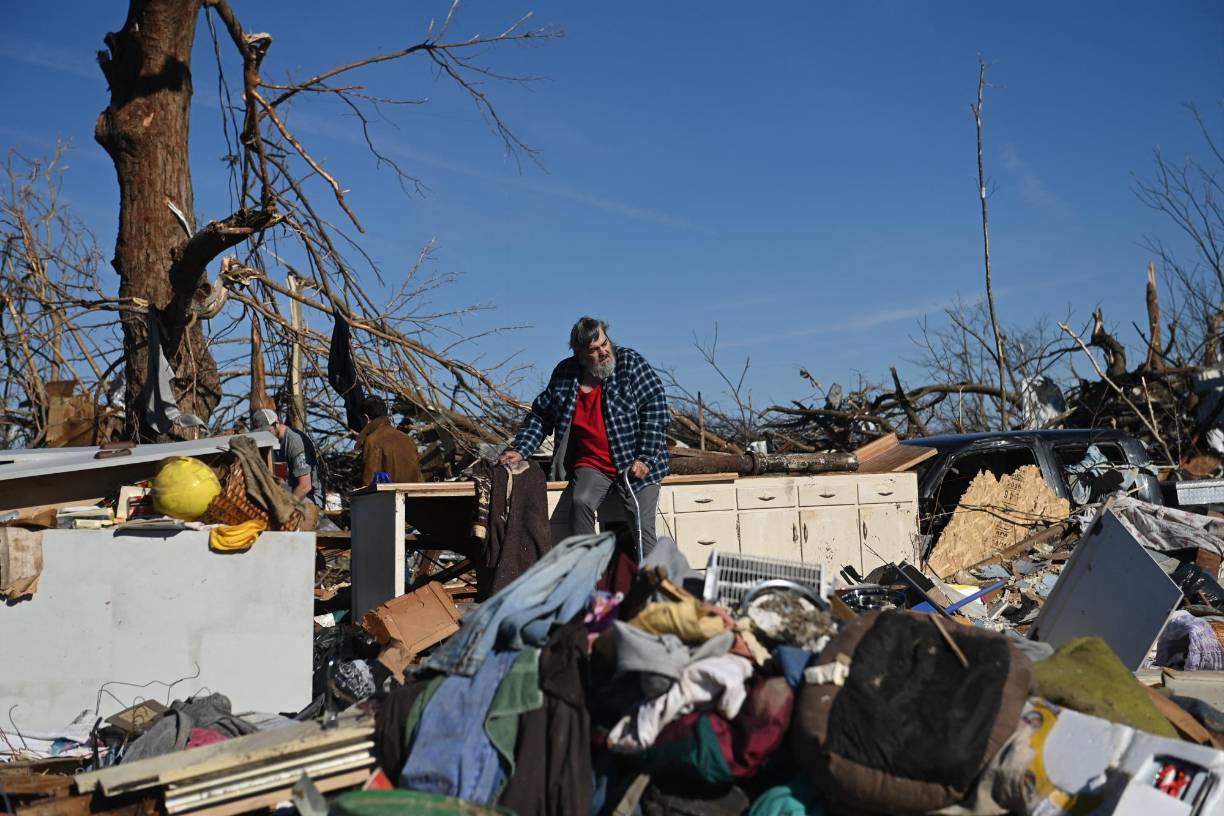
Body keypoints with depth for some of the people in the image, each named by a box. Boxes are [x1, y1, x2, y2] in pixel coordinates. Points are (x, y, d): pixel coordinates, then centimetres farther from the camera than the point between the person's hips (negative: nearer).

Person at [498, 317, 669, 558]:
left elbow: (655, 408, -6)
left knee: (643, 528, -14)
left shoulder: (630, 362, -3)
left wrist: (645, 458, -13)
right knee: (580, 501, -27)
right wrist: (520, 449, 2)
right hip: (592, 466, 2)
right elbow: (540, 415, 16)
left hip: (635, 466, -2)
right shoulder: (565, 374, 5)